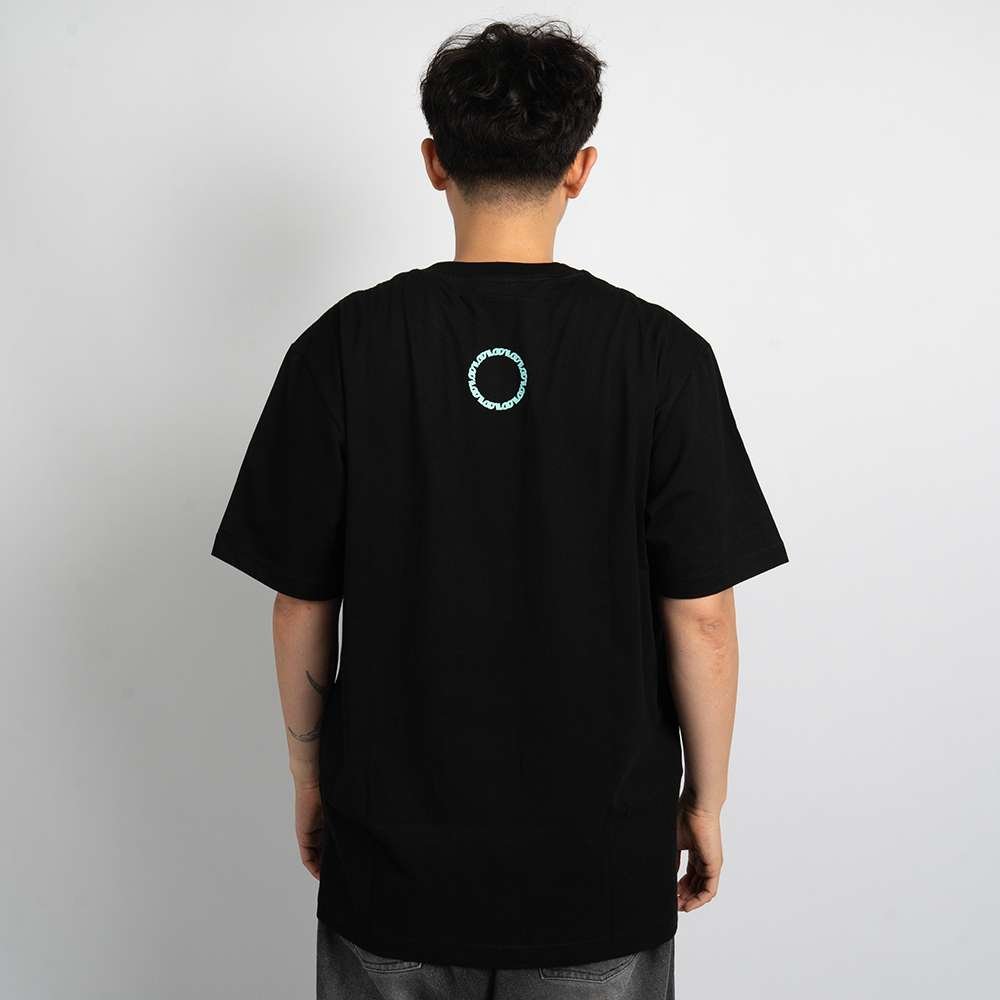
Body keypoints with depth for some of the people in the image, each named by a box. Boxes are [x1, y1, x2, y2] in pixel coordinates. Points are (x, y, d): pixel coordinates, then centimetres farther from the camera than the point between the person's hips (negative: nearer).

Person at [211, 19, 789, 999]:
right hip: (600, 853, 0)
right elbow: (699, 616, -9)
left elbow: (302, 605, -5)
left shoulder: (341, 349, -10)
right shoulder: (662, 355, -12)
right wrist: (704, 798, 5)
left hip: (393, 843, 1)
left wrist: (309, 775, 10)